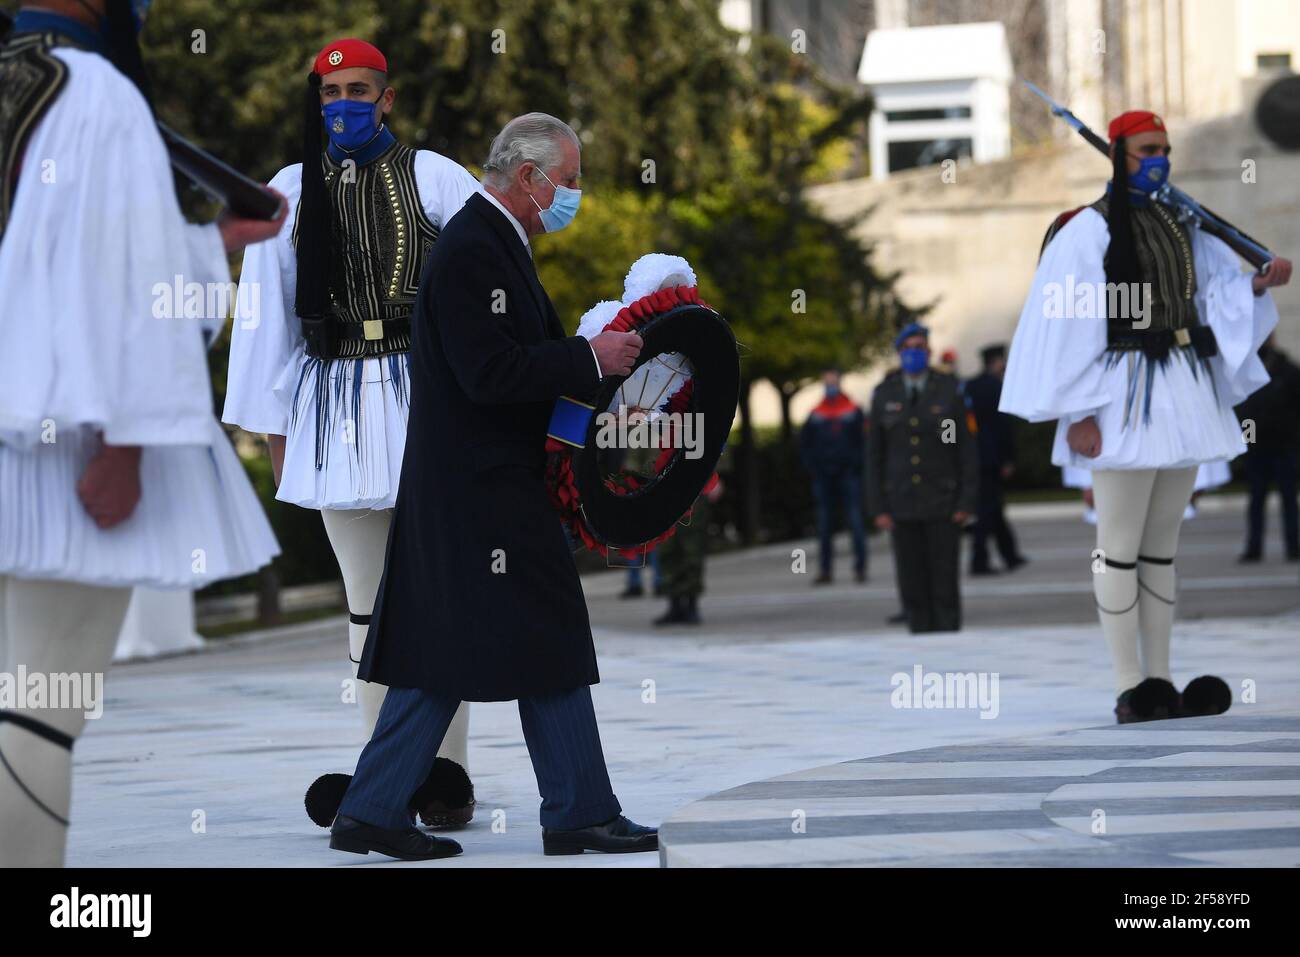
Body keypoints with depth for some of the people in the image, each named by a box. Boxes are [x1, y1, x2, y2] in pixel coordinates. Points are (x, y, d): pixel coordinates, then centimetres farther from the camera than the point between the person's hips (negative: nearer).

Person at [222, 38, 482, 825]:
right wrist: (273, 424, 8)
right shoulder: (290, 192, 9)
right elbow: (266, 310, 10)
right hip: (333, 403, 3)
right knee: (369, 600, 6)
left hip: (422, 393, -3)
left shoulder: (433, 179, 2)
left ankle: (449, 773, 1)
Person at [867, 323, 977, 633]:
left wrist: (966, 502, -9)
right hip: (901, 502, 1)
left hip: (942, 500, -1)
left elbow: (965, 449, -2)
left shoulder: (947, 392, -3)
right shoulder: (884, 396, 1)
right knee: (912, 584, 1)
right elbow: (874, 454, 3)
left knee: (945, 581, -3)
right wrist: (878, 508, -4)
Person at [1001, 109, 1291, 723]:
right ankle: (1129, 689, -2)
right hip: (1125, 397, -7)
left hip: (1183, 396, 7)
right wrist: (1079, 413, -16)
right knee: (1120, 546, -5)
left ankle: (1160, 685, 12)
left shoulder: (1180, 228, 16)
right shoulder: (1088, 230, -5)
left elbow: (1219, 291, 10)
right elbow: (1066, 324, -10)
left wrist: (1261, 282, -11)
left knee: (1162, 545, 9)